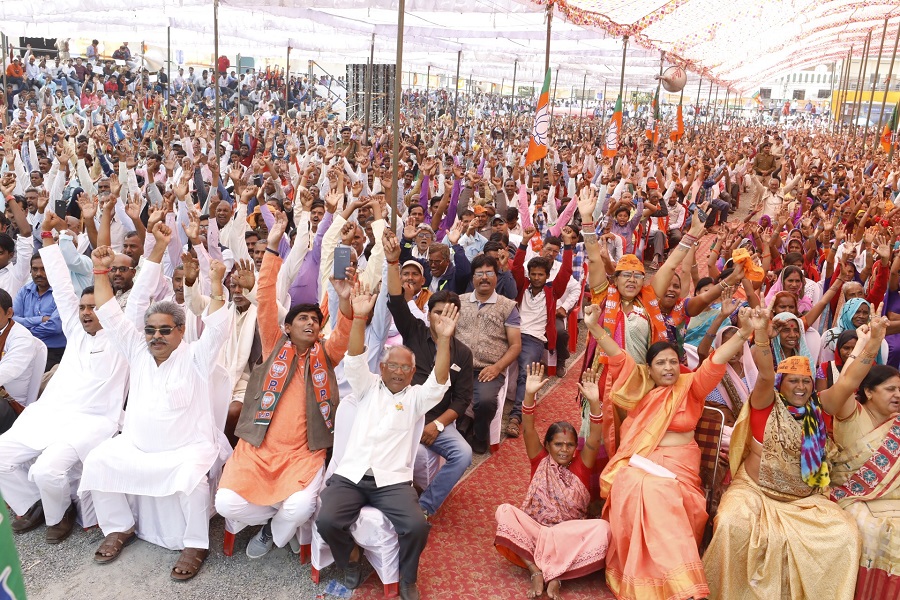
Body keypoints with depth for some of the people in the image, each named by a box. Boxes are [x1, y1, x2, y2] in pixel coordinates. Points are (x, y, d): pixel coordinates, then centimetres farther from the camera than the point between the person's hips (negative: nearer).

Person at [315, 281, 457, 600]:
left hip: (392, 481, -1)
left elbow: (439, 382, -6)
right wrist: (359, 317, -17)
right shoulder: (368, 388, 15)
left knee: (418, 525, -25)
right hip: (350, 475, 1)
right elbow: (354, 361, -1)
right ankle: (351, 557, 9)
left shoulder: (416, 397, 13)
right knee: (327, 520, -25)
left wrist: (444, 339, -20)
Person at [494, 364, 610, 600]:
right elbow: (528, 430, -9)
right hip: (534, 531, 0)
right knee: (504, 512, -27)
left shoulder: (581, 466, 6)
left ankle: (555, 577, -28)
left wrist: (594, 402, -27)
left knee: (602, 529, -30)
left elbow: (595, 439, -11)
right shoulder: (540, 461, 6)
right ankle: (536, 571, -28)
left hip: (570, 537, 0)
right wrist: (530, 395, -25)